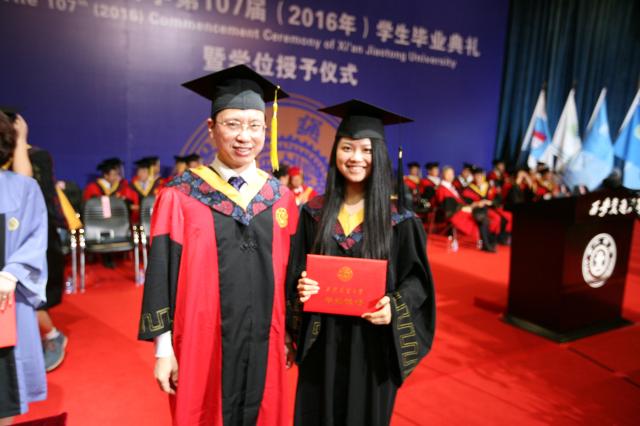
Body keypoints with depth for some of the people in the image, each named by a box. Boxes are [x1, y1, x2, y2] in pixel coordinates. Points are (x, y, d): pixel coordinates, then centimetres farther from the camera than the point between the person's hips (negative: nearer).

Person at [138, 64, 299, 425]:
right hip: (203, 345, -3)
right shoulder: (180, 198, -8)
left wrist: (291, 335, 8)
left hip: (264, 344, 3)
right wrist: (163, 348, -6)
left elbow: (291, 273, 7)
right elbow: (162, 276, -6)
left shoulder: (282, 199, 2)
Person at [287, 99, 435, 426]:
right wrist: (301, 287, -16)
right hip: (322, 339, 2)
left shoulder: (399, 218, -6)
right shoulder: (314, 212, 0)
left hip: (372, 339, -1)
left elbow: (417, 278, -3)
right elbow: (295, 270, 5)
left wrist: (394, 306, -20)